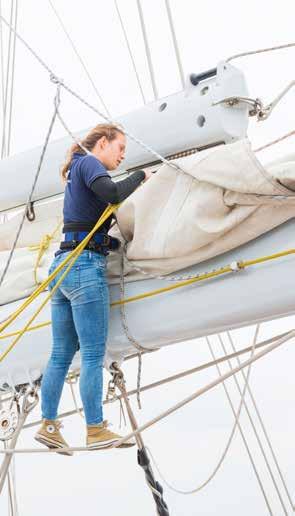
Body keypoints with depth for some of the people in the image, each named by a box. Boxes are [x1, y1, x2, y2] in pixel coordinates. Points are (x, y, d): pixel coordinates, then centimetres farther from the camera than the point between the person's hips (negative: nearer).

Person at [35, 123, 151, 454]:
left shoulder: (78, 170, 25)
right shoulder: (88, 163, -1)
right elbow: (112, 194, -22)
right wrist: (141, 175, -5)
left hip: (63, 265, 9)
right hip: (85, 267, -9)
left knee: (61, 354, 10)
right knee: (93, 355, -4)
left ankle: (48, 426, 14)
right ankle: (96, 430, 2)